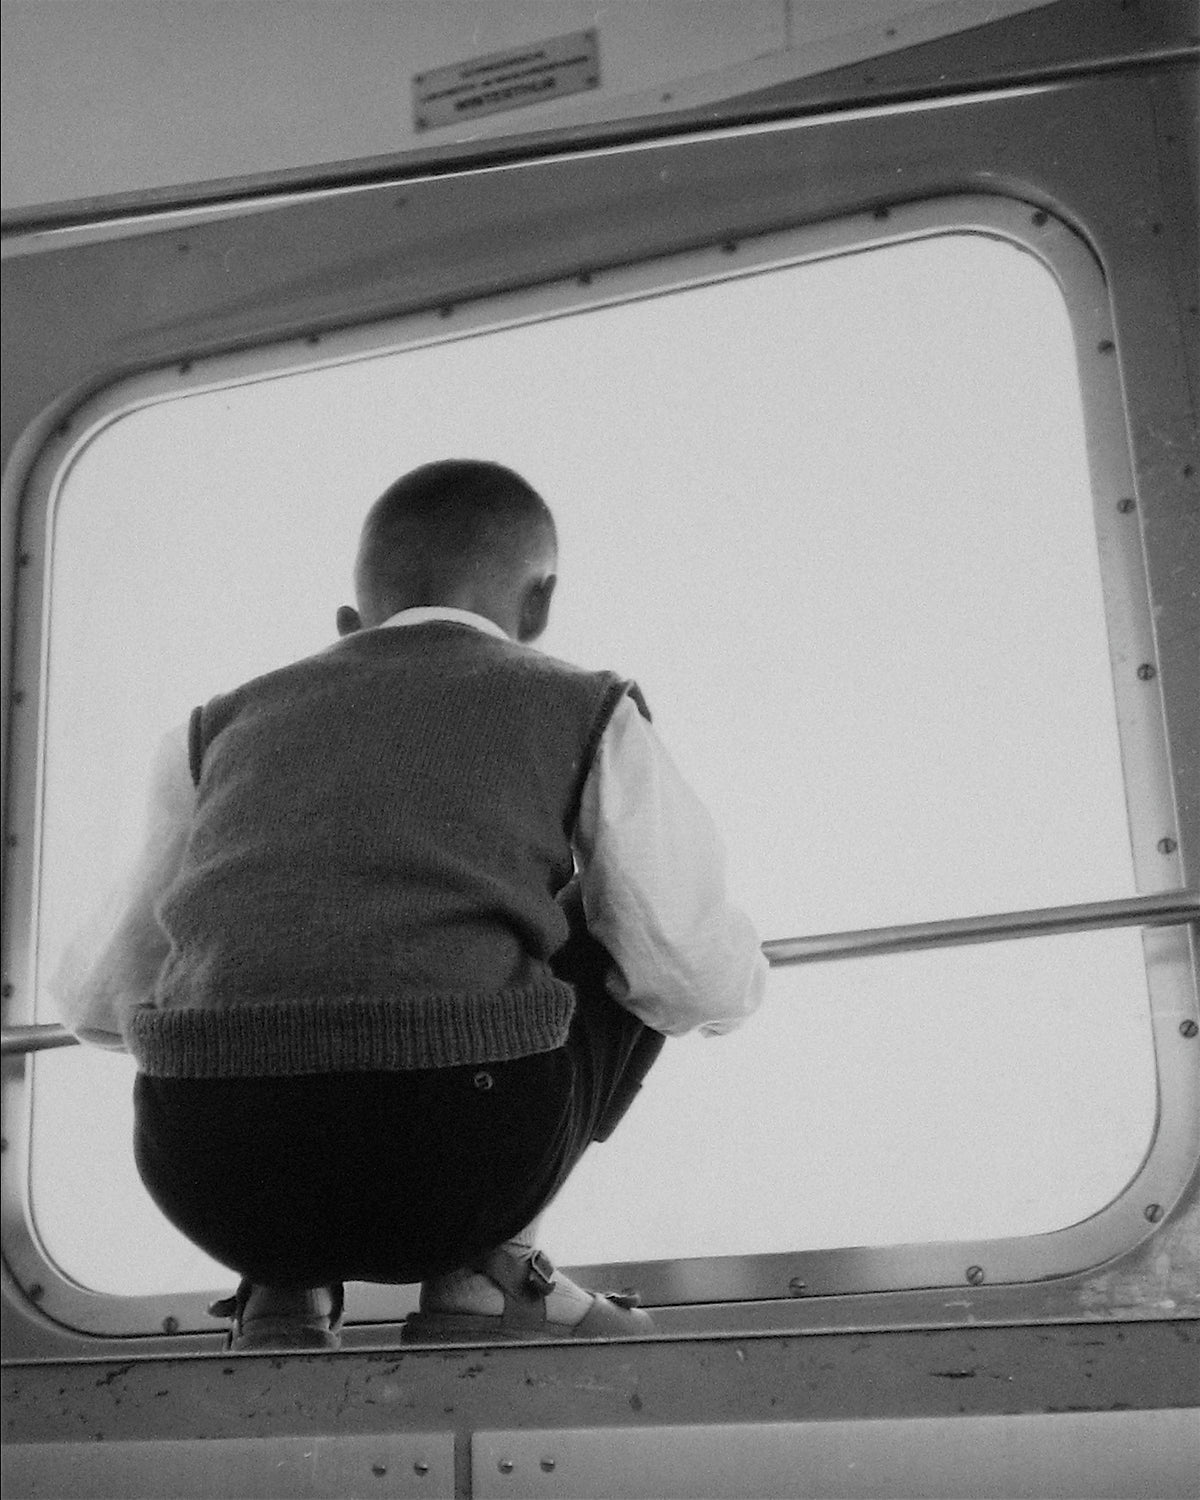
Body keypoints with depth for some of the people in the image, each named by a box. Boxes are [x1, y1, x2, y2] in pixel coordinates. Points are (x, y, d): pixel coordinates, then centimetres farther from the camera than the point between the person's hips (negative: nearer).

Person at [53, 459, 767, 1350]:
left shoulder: (228, 727, 22)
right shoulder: (587, 715, 14)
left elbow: (99, 1001, 26)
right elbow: (707, 988, 8)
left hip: (215, 1186, 4)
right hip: (456, 1164, -3)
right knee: (638, 955, 24)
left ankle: (286, 1288, 16)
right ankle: (482, 1272, 14)